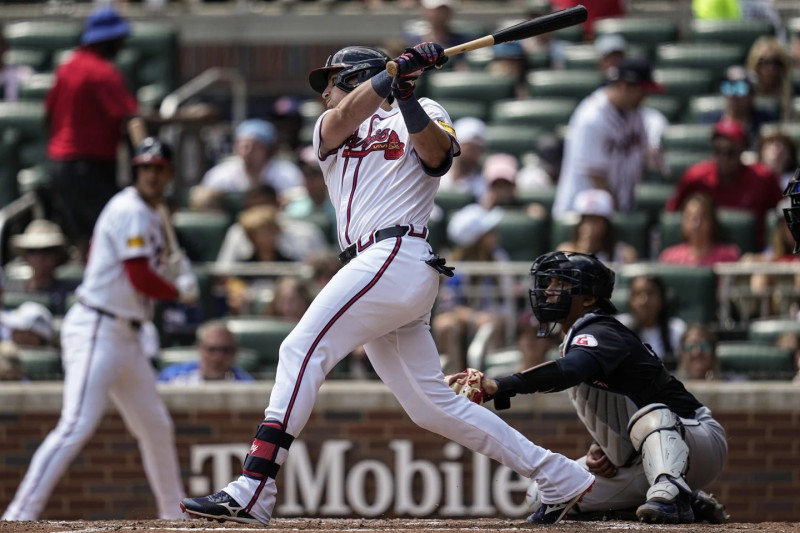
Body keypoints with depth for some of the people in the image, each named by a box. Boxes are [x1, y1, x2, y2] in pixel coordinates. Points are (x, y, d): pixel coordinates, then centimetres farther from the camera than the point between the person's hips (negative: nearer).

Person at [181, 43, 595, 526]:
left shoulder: (422, 113, 10)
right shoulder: (330, 129, 26)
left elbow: (437, 154, -12)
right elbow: (346, 117, 2)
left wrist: (407, 96, -25)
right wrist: (398, 68, -12)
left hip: (398, 255, -8)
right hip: (375, 269, 8)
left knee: (303, 350, -19)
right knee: (432, 405, 4)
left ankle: (251, 493, -28)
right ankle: (561, 478, 9)